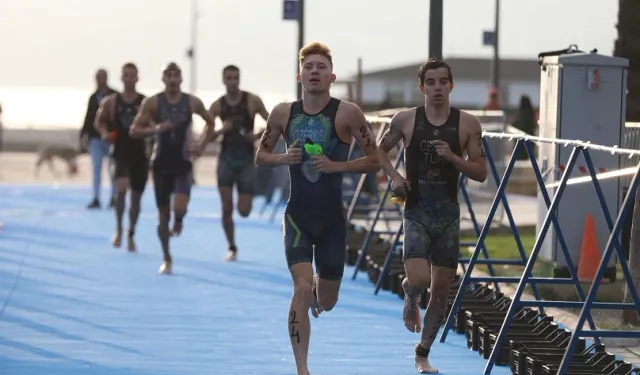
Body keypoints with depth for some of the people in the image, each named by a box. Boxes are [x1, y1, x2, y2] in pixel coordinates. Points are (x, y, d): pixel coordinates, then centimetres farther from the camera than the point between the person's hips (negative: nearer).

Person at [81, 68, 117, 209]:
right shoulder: (93, 97, 9)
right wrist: (84, 134, 0)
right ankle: (96, 198, 0)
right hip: (95, 138, 3)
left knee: (113, 169, 6)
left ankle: (114, 197, 16)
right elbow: (89, 117, 9)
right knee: (96, 169, 0)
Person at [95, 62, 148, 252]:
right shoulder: (111, 101, 0)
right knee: (121, 188, -25)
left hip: (139, 154, 1)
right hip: (120, 153, -1)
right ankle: (118, 229, -9)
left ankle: (131, 235, 28)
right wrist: (104, 133, -6)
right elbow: (99, 121, 13)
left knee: (136, 196, 10)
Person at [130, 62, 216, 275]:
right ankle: (167, 259, 19)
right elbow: (134, 131, -4)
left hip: (183, 163, 0)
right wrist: (155, 129, -22)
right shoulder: (152, 103, -4)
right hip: (161, 163, 0)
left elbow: (210, 123, 15)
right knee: (163, 214, 3)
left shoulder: (192, 103, -1)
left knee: (180, 207, -21)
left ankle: (178, 222, 17)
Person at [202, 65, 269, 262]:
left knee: (244, 211, -2)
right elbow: (207, 137, 4)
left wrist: (258, 136, -16)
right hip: (226, 158, 1)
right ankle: (232, 248, 6)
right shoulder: (217, 105, 2)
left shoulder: (252, 101, -2)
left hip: (246, 159, -1)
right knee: (227, 206, -8)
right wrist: (220, 130, -17)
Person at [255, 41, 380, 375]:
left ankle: (317, 290, 50)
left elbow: (374, 161, -6)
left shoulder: (347, 113, -9)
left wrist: (335, 165, -19)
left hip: (332, 219, 0)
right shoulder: (283, 113, -1)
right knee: (301, 289, -18)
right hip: (297, 216, 0)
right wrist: (284, 158, -11)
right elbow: (261, 156, 10)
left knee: (326, 302, 10)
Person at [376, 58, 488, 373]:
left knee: (441, 287, 6)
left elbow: (481, 173, 0)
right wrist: (394, 176, -4)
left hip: (448, 216, 2)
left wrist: (453, 157, -17)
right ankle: (410, 300, 18)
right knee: (418, 279, -21)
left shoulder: (467, 125, -2)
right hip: (416, 214, -2)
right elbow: (380, 149, 14)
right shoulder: (405, 120, -2)